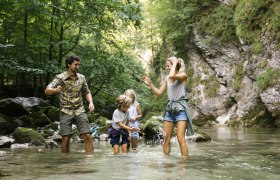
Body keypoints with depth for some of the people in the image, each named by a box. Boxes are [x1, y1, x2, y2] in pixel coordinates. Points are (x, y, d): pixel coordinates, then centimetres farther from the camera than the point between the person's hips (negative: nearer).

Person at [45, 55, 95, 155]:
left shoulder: (81, 78, 6)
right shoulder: (60, 78, -7)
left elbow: (87, 92, 19)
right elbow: (47, 90, -17)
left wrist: (91, 102, 0)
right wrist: (55, 90, -40)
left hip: (80, 111, 3)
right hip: (66, 112, -3)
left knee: (87, 136, -5)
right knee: (66, 138, -4)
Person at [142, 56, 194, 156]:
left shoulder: (183, 75, -5)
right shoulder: (167, 79, 13)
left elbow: (172, 76, -26)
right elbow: (159, 93, 12)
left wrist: (175, 64, -11)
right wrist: (150, 84, 1)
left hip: (180, 108, -6)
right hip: (169, 108, 6)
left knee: (180, 139, -11)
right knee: (166, 139, 4)